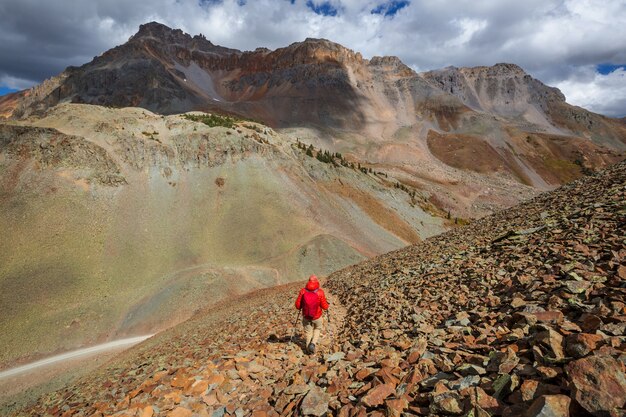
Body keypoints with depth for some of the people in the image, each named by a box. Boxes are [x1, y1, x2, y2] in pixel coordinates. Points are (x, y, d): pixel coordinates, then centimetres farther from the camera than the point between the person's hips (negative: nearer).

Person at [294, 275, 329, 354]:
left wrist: (301, 308, 14)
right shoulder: (320, 292, -20)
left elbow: (297, 305, -8)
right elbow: (325, 307, -14)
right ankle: (313, 344, 10)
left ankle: (309, 347, 31)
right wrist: (326, 304, 9)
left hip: (306, 317, 1)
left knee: (308, 332, 23)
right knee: (317, 329, 27)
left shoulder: (303, 291, -14)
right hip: (317, 317, -1)